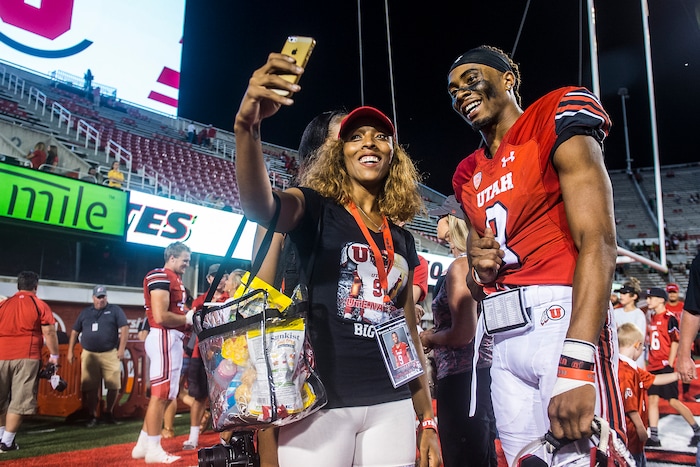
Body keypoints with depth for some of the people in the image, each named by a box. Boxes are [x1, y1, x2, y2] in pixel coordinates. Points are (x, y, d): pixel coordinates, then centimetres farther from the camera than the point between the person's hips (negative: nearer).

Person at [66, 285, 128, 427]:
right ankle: (92, 416, 13)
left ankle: (109, 413, 17)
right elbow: (75, 332, 17)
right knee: (90, 388, 1)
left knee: (114, 386, -3)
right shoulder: (85, 312, 14)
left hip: (110, 354, -2)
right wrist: (70, 351, 10)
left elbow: (124, 328, -2)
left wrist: (121, 348, -11)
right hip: (89, 354, 2)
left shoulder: (115, 310, 4)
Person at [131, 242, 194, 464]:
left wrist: (191, 317, 5)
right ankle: (153, 449, 4)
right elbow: (160, 317, -21)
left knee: (163, 394, 14)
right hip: (164, 338, -10)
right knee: (160, 394, -5)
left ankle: (143, 445, 21)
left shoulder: (174, 279, 19)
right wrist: (188, 319, -8)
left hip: (172, 339, 10)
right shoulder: (161, 277, -12)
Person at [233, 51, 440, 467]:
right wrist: (247, 126, -41)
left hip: (391, 405, 5)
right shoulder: (317, 210, 0)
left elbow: (409, 331, 15)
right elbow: (260, 206, -24)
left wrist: (427, 420, 14)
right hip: (320, 402, -4)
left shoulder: (402, 241, 12)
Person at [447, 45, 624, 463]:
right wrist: (481, 270, -3)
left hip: (561, 317, -6)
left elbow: (598, 242, -14)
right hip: (504, 336, 7)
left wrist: (576, 363, -24)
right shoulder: (469, 176, 18)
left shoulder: (554, 122, -2)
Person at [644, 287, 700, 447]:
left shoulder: (669, 318, -11)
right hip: (653, 367, 8)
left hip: (666, 366, -8)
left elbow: (676, 342, -13)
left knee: (673, 401, -4)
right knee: (652, 399, 4)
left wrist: (669, 363, -15)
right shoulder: (652, 318, 12)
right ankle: (653, 437, 7)